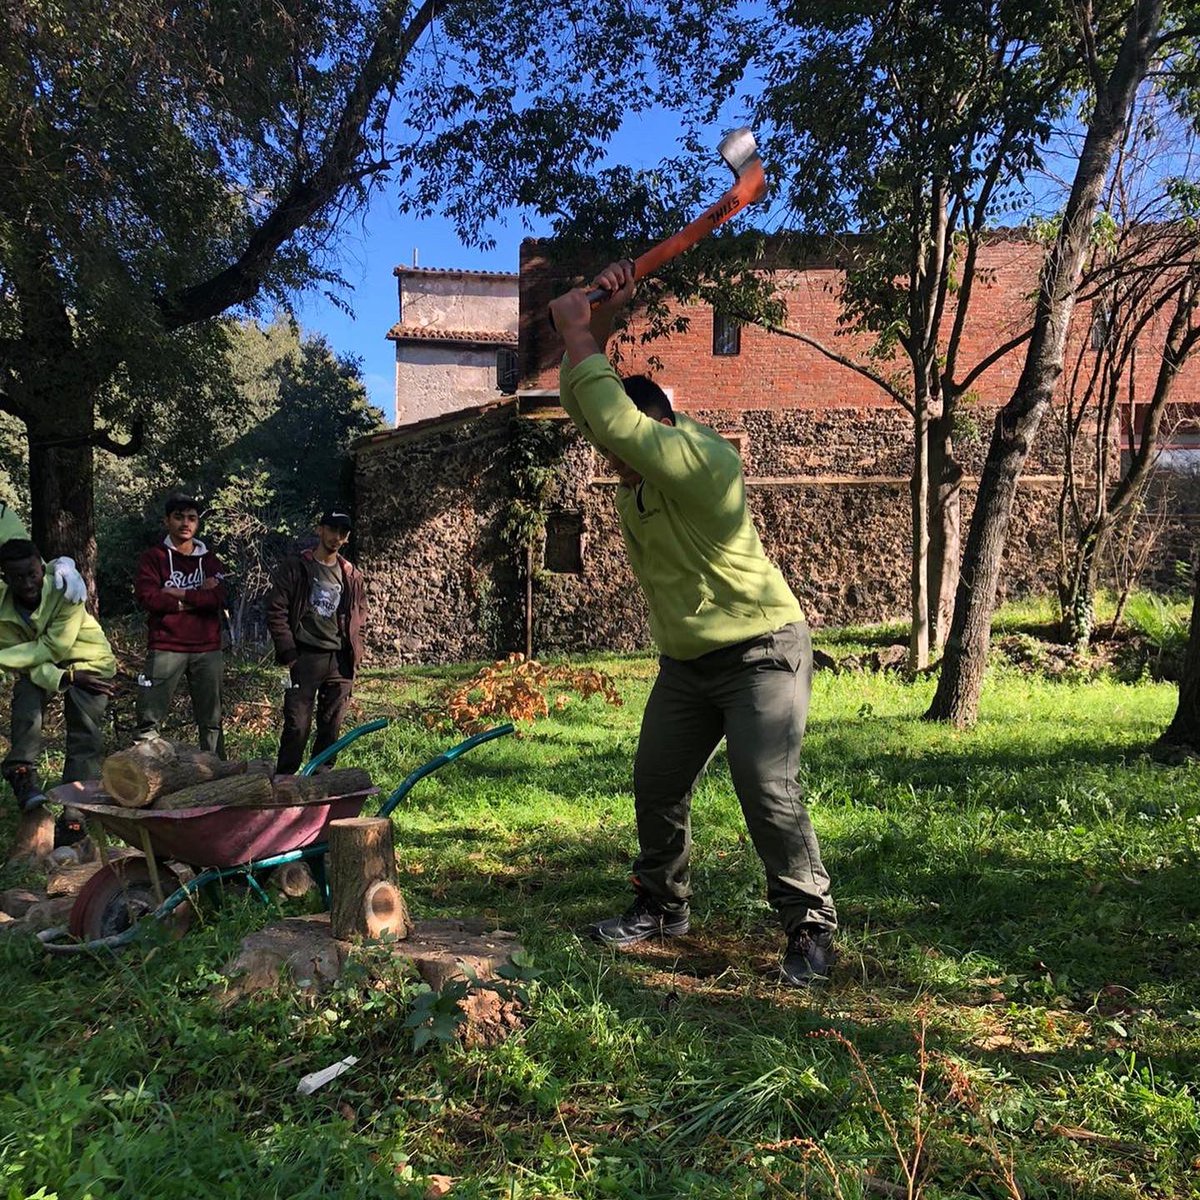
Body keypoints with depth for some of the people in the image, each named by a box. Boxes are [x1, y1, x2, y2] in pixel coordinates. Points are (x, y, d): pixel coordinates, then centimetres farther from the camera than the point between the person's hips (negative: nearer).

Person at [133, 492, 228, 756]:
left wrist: (180, 594, -10)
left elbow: (218, 599, -4)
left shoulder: (210, 561, 12)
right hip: (166, 648, -2)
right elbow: (147, 597, -11)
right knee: (149, 720, -5)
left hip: (207, 649, 3)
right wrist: (198, 597, -9)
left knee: (211, 721, 9)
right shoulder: (153, 557, 5)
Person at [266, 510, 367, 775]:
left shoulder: (352, 576, 12)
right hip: (304, 657, -4)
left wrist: (354, 650, 8)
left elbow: (360, 614, 21)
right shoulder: (294, 567, 1)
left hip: (340, 661, 4)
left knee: (332, 726, 7)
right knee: (297, 725, -6)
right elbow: (276, 611, -2)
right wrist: (288, 653, -8)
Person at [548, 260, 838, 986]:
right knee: (657, 789, 13)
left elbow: (610, 417, -35)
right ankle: (662, 906, 31)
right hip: (686, 662, 9)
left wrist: (579, 331, -23)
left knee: (769, 793, -13)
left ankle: (811, 929, 3)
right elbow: (583, 402, 7)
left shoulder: (698, 459, -25)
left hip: (762, 653, -9)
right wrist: (600, 322, -5)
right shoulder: (639, 466, 1)